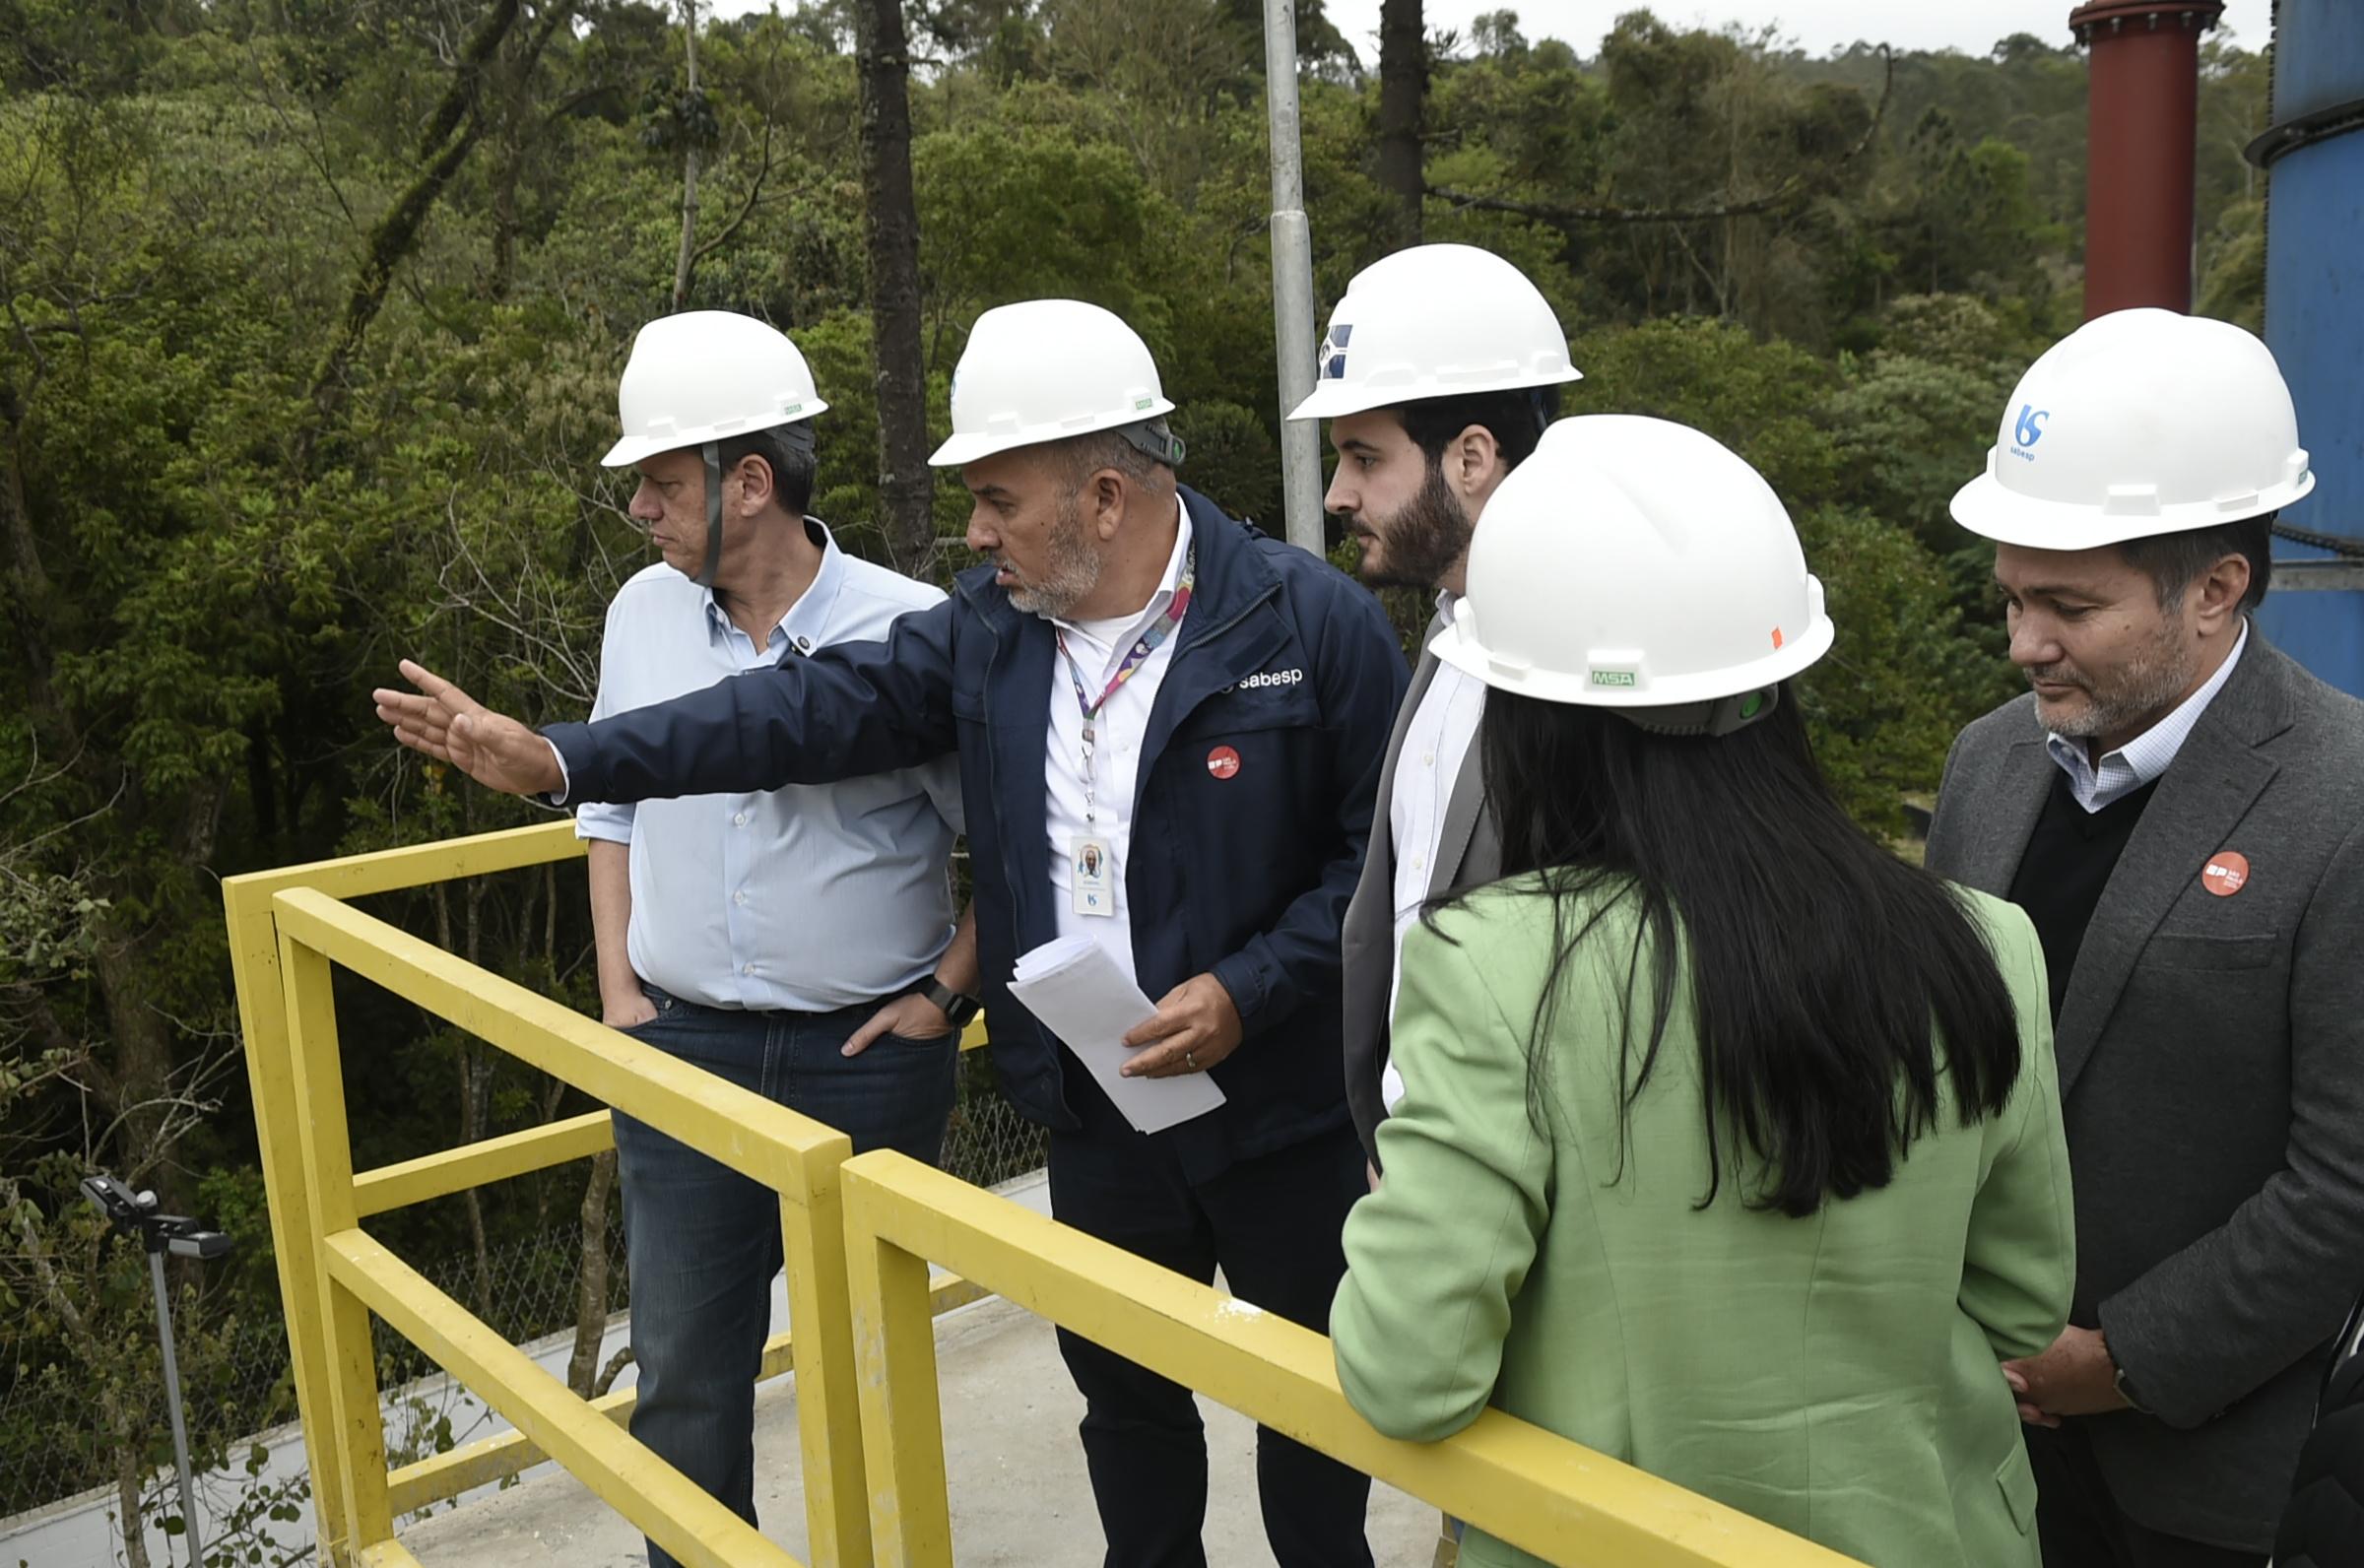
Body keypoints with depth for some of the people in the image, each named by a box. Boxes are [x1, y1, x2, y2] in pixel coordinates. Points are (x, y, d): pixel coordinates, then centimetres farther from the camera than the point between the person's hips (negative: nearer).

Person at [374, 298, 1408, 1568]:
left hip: (1280, 1114, -3)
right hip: (1094, 1115, 4)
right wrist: (560, 759, -11)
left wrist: (1249, 991, -20)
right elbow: (811, 710, -5)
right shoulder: (988, 627, -1)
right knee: (1121, 1393, 20)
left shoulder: (1312, 623, -14)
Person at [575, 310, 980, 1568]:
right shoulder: (643, 613, 1)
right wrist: (616, 986, 8)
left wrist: (945, 996, -9)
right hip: (681, 1046, 4)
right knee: (683, 1375, 11)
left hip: (869, 1055, -3)